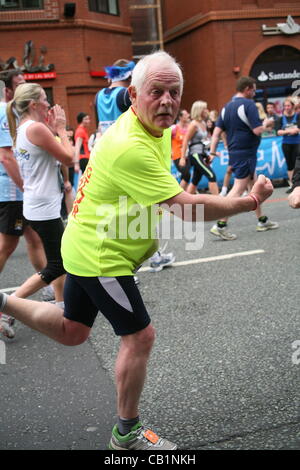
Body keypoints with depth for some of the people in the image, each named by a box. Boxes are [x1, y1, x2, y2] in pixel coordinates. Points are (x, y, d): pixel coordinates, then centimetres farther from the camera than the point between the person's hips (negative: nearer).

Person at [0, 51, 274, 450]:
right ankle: (127, 434, 19)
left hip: (86, 248, 10)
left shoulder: (157, 128, 3)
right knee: (140, 336, 1)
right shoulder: (130, 147, -29)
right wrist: (250, 202, -21)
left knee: (71, 332, 22)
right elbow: (185, 207, -30)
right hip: (100, 256, -10)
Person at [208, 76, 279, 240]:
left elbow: (217, 131, 6)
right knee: (238, 189, -8)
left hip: (234, 153, 9)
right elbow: (257, 130, -19)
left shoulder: (227, 107, 10)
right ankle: (220, 225, -12)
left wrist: (212, 151, 5)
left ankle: (262, 220, 26)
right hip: (246, 154, -9)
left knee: (254, 185, 18)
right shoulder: (248, 105, -14)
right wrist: (265, 124, 1)